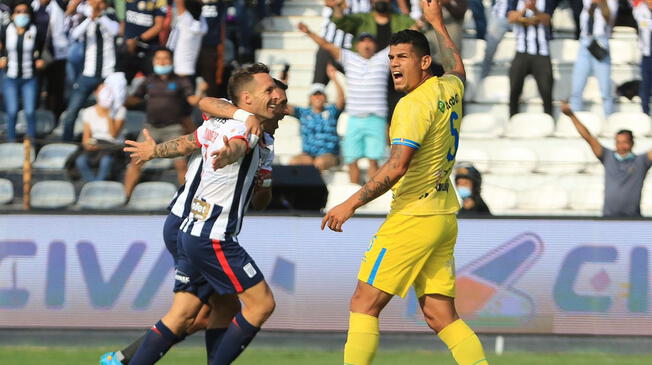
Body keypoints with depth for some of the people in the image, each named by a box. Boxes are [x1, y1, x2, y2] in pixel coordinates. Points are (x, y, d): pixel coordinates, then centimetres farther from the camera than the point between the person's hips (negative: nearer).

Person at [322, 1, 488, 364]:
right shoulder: (449, 89, 10)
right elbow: (457, 70, 37)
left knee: (364, 304, -5)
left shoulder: (414, 105, -15)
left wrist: (352, 204, -20)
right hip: (444, 216, 9)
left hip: (413, 218, -9)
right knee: (440, 315, 7)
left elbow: (397, 167, -24)